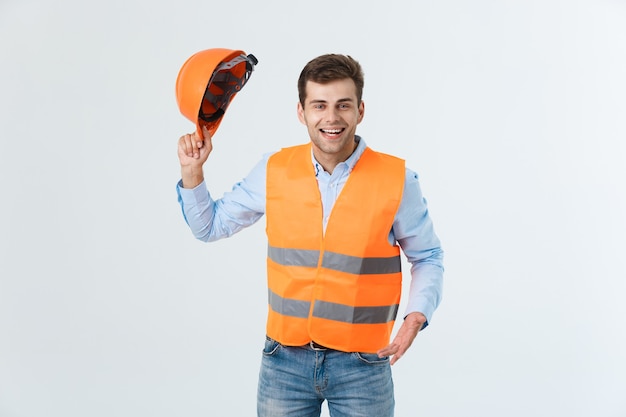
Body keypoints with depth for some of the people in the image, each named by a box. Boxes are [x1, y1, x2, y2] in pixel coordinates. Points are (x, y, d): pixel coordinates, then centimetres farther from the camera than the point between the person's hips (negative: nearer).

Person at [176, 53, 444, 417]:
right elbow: (210, 226, 10)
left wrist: (418, 312, -14)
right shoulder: (274, 171, -2)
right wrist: (192, 172, -4)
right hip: (285, 360, 2)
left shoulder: (397, 179, -9)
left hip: (362, 366, -1)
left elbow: (428, 257, 3)